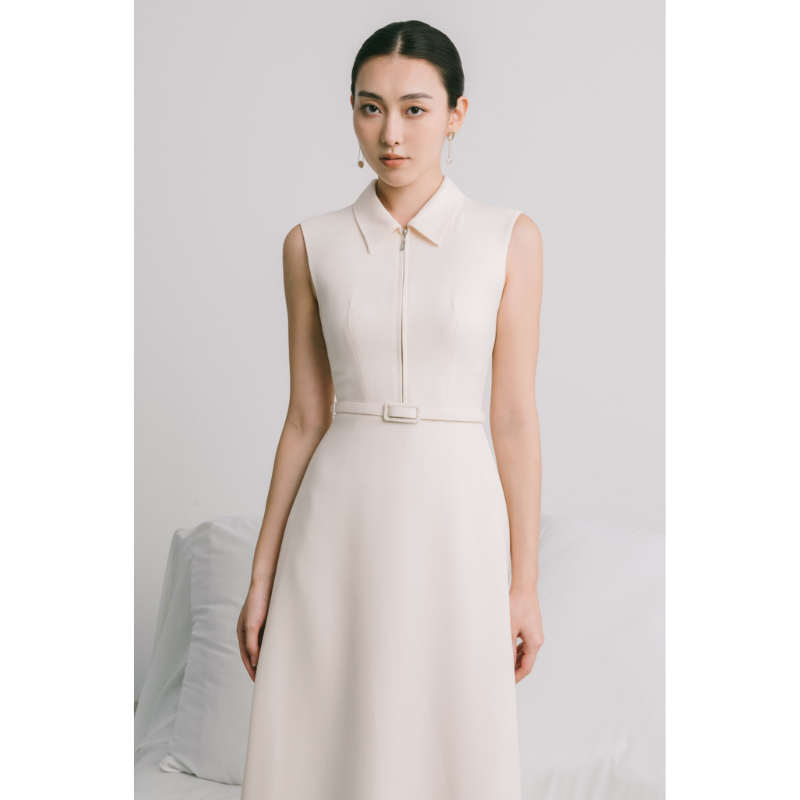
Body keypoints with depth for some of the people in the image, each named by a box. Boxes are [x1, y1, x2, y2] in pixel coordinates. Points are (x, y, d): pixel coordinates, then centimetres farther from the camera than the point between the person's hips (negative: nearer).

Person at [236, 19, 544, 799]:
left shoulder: (509, 239, -1)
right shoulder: (312, 245, 3)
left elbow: (515, 418, -1)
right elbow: (305, 419, 6)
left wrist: (525, 582, -3)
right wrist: (263, 575, 5)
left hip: (454, 525, -1)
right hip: (341, 527, 2)